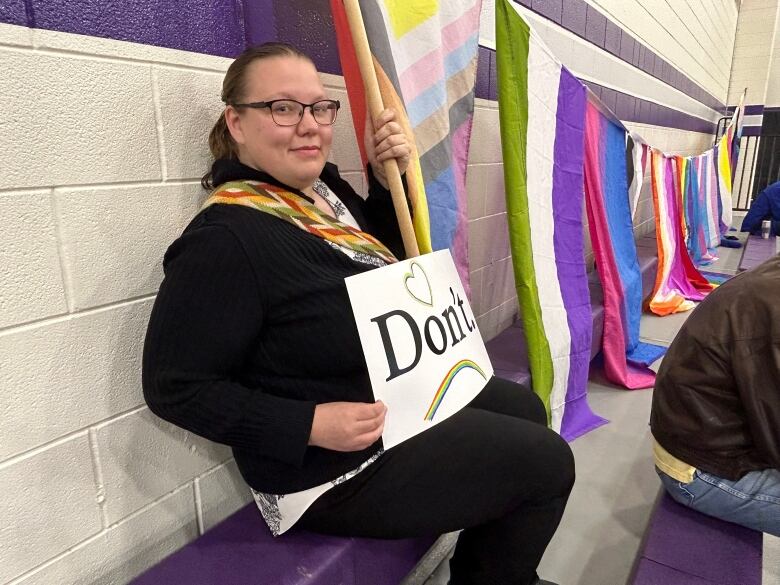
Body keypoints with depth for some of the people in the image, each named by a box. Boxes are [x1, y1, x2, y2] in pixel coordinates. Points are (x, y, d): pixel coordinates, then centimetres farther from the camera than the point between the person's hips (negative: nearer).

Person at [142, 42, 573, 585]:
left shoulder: (325, 185, 0)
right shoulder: (227, 239, -25)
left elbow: (385, 262, 14)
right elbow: (176, 387, -21)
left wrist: (389, 180, -3)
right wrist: (310, 424, -28)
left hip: (398, 396, 9)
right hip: (333, 470, -9)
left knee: (525, 410, 22)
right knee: (547, 463, -3)